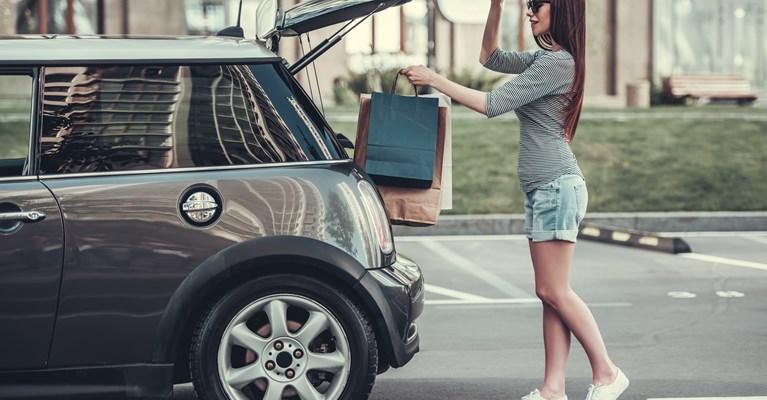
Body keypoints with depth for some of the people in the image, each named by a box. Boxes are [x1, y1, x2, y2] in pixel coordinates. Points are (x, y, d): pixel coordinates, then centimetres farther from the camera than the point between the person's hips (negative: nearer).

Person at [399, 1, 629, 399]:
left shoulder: (557, 62, -15)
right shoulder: (545, 58, 15)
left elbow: (491, 104, -17)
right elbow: (490, 58, 25)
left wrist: (434, 79, -13)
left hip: (556, 186, -10)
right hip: (543, 188, 10)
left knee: (553, 291, -6)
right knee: (551, 293, 6)